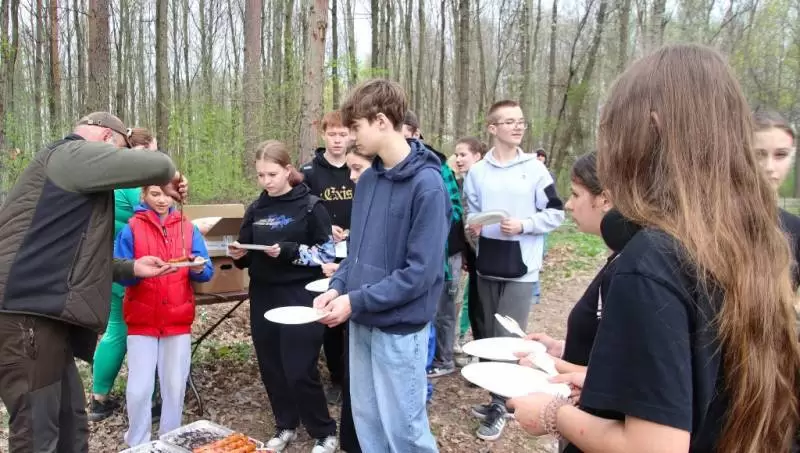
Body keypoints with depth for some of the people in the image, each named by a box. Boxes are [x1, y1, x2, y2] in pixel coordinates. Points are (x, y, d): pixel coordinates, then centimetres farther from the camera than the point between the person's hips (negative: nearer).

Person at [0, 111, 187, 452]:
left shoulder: (74, 170, 24)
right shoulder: (73, 154, -7)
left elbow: (75, 259, 27)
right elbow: (155, 166, -17)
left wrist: (132, 268, 20)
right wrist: (169, 177, 5)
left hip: (43, 314, 10)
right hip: (28, 317, -10)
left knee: (71, 426, 17)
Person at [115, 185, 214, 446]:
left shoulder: (188, 228, 4)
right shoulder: (131, 229, -2)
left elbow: (208, 272, 1)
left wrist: (199, 268, -20)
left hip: (178, 319, 2)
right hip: (142, 320, -1)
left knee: (175, 386, 8)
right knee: (139, 389, 0)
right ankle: (137, 444, 20)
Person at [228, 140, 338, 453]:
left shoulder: (310, 206, -6)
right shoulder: (256, 209, 9)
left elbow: (327, 253, -9)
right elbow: (247, 253, 16)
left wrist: (288, 251, -20)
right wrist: (240, 254, -7)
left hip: (300, 297, -5)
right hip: (263, 297, 5)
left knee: (299, 370, -5)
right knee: (271, 366, 10)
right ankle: (285, 426, 30)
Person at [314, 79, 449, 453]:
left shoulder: (427, 184, -18)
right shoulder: (367, 179, 5)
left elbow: (420, 272, -20)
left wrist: (355, 301, -18)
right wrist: (338, 287, -2)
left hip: (400, 327, -7)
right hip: (362, 322, 7)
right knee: (366, 420, 19)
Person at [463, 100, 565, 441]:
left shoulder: (534, 169, -3)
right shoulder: (478, 171, 6)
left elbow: (556, 213, -1)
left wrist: (523, 225, -16)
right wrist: (472, 224, -6)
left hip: (521, 267, -4)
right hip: (487, 265, 4)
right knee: (492, 335, 13)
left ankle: (500, 407, 10)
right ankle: (502, 398, 28)